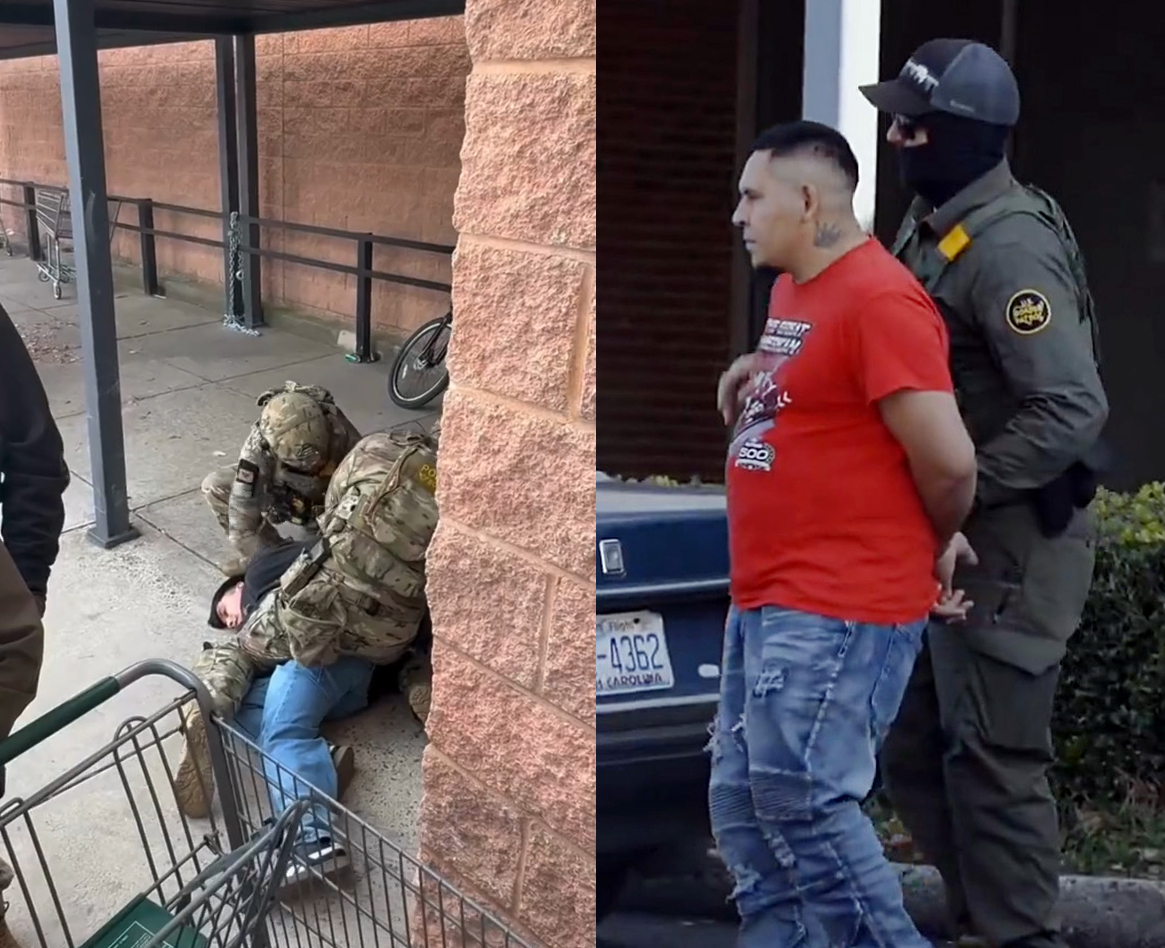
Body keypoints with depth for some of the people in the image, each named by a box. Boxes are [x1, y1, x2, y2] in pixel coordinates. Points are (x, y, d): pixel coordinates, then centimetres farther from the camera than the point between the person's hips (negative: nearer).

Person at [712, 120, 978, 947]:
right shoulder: (793, 290, 14)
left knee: (802, 803, -7)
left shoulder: (878, 299, -18)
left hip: (840, 609, -10)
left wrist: (934, 548, -2)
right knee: (744, 804, 14)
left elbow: (949, 460, -19)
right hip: (769, 601, 10)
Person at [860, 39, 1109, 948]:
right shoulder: (935, 224, 9)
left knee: (992, 757, 0)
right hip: (952, 540, 10)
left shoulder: (1007, 246, -21)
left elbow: (1073, 413, -26)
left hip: (1010, 543, -10)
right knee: (913, 753, 17)